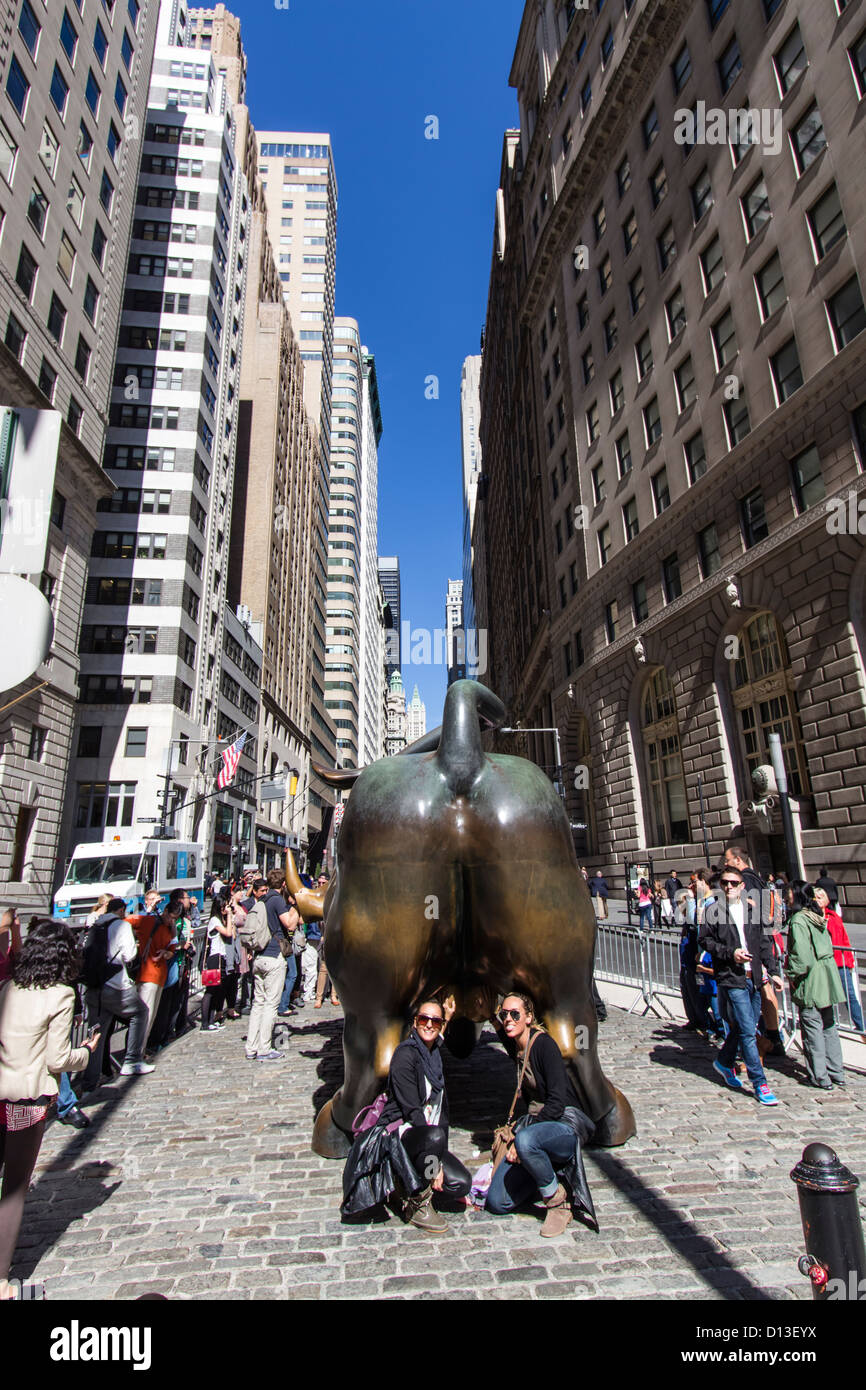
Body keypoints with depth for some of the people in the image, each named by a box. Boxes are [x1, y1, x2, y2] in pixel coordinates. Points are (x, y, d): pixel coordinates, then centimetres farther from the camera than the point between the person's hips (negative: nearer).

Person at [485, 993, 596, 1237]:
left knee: (525, 1141, -38)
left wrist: (519, 1141, -23)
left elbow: (557, 1103, -22)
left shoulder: (544, 1044, -16)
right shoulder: (515, 1049, 6)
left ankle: (558, 1201, -12)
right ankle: (554, 1175, 15)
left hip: (565, 1124, -7)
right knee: (496, 1203, -6)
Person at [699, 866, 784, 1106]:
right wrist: (730, 953, -15)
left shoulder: (752, 909, 11)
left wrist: (772, 971, 13)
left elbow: (763, 942, 16)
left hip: (753, 978, 5)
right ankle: (760, 1084, 6)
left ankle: (724, 1062, 35)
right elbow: (704, 940, -4)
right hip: (731, 978, -5)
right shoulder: (713, 910, -3)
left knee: (744, 1027, 13)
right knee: (747, 1031, -6)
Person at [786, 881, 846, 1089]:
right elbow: (828, 946, 16)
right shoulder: (817, 917, 7)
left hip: (810, 982, -8)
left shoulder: (798, 921, -18)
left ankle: (820, 1078, 9)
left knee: (812, 1029, 2)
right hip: (828, 978, 9)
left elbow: (802, 956, -23)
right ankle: (836, 1072, 27)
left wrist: (793, 974, -9)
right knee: (829, 1026, 17)